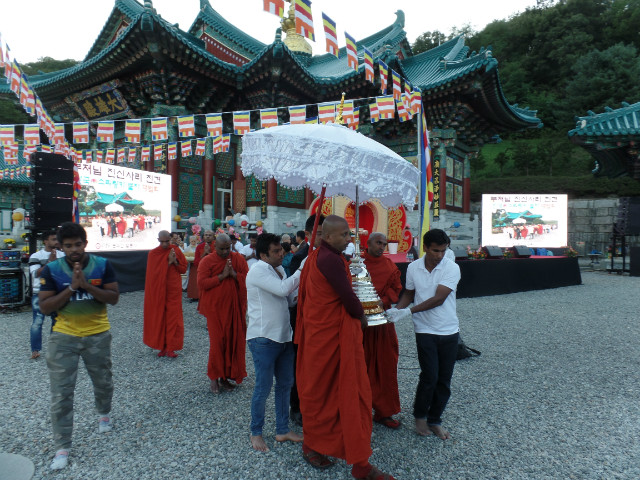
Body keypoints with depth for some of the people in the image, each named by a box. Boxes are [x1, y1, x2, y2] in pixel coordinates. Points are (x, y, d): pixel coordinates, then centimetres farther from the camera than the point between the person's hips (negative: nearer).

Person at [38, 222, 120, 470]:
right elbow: (45, 307, -10)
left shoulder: (102, 265, -9)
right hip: (64, 337, 0)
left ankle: (104, 414, 48)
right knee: (61, 393, 1)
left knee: (103, 382, 18)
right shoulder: (51, 270, -9)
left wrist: (87, 285, -24)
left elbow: (114, 298, -11)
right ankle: (62, 448, 16)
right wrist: (71, 287, -22)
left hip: (98, 335, 1)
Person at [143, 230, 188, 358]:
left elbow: (184, 269, 3)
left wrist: (175, 261, -14)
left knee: (173, 318, -1)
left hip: (173, 290, 0)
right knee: (159, 318, 5)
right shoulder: (153, 254, -3)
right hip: (158, 290, 0)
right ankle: (162, 346, 18)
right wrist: (169, 262, -17)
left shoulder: (176, 250, 1)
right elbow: (155, 272, -8)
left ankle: (170, 348, 5)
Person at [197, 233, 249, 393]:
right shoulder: (207, 261, -2)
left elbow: (248, 279, 1)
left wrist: (234, 274, -15)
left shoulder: (239, 259, 4)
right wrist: (222, 276, -17)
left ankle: (225, 376, 21)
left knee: (233, 340, 6)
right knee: (217, 341, -3)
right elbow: (201, 283, -11)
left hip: (234, 307, 3)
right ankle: (214, 377, 15)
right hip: (215, 307, -3)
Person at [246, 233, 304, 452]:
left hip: (284, 336, 8)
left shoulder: (280, 269, 11)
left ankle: (283, 430, 30)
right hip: (263, 338, -8)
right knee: (263, 388, 3)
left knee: (285, 384, 15)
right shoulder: (258, 271, -15)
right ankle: (256, 433, 23)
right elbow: (283, 289, -27)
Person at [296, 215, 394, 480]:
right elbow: (348, 296, -21)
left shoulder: (314, 256, 8)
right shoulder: (331, 260, -22)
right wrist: (361, 316, -1)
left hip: (319, 329, 10)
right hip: (333, 334, -10)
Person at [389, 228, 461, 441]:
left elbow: (438, 298, -20)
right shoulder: (413, 268, -2)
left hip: (449, 331, 0)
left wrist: (409, 311, -23)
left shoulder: (452, 268, -11)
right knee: (430, 376, -6)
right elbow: (409, 294, 11)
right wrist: (396, 309, -8)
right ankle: (420, 415, 20)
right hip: (425, 330, 0)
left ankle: (434, 420, 28)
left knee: (444, 380, 9)